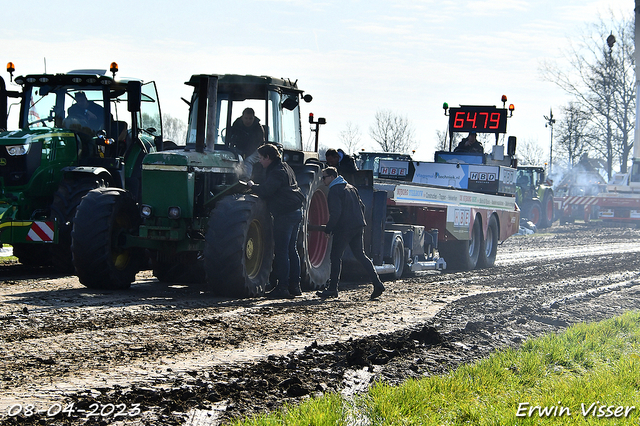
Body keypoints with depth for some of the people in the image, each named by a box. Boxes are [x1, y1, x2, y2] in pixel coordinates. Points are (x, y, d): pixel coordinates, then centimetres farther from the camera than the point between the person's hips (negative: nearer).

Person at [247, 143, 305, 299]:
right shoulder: (285, 168, 18)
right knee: (291, 250, 13)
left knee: (281, 251, -7)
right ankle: (294, 285, 15)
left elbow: (265, 191, -21)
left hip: (284, 214, -10)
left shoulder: (276, 172, -14)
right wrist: (257, 187, 16)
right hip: (295, 212, 10)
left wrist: (252, 186, -4)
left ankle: (282, 287, -8)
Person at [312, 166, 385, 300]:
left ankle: (332, 289, 0)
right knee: (360, 255, 10)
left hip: (344, 228, -8)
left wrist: (328, 228, -9)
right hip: (358, 226, 8)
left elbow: (335, 212, -17)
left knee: (335, 256, -1)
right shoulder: (350, 187, 19)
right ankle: (377, 284, 1)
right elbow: (361, 207, 20)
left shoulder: (334, 190, -8)